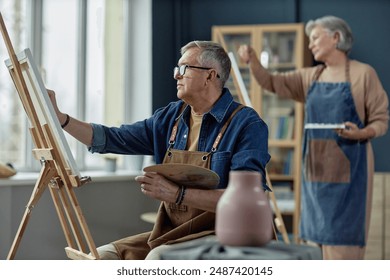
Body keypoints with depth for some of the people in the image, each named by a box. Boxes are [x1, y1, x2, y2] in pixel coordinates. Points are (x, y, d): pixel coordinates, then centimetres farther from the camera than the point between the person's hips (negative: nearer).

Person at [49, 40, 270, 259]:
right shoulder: (170, 118, 8)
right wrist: (59, 118, 2)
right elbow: (111, 139, 12)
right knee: (102, 257, -5)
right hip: (171, 233, 7)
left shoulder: (248, 124, -13)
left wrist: (177, 194, -30)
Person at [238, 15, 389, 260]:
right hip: (316, 168, 6)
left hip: (348, 168, -6)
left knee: (343, 236, -7)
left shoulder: (363, 74, -5)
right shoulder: (310, 77, 11)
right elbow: (271, 82, 11)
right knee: (318, 235, 9)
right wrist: (252, 60, -7)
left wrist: (361, 133, -25)